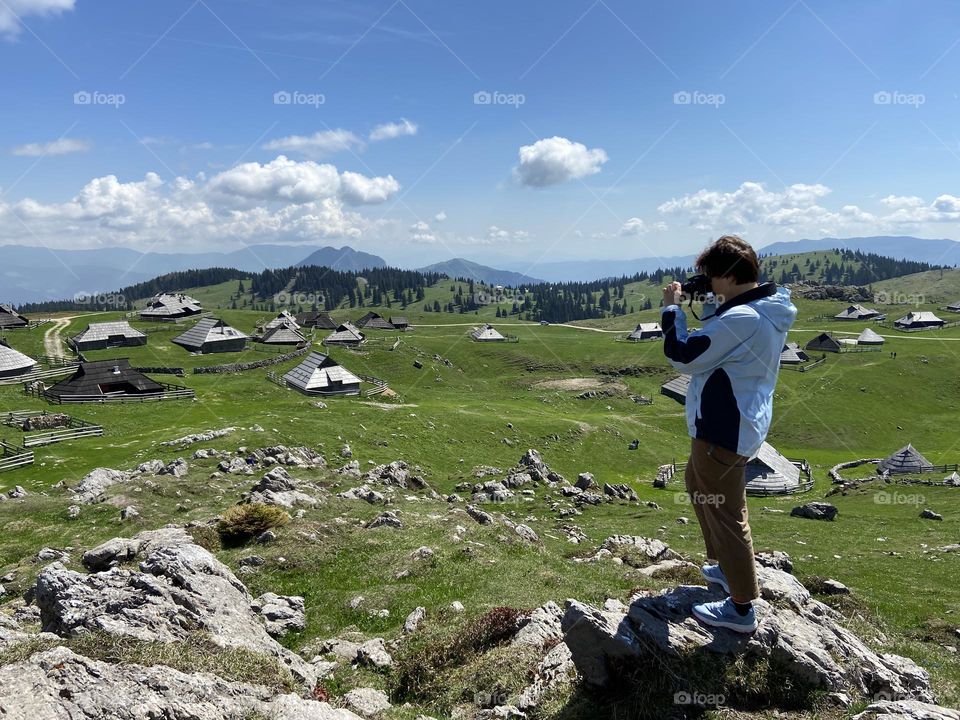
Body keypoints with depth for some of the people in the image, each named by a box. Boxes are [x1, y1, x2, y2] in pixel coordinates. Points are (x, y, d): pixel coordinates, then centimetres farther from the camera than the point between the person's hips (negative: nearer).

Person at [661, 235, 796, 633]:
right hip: (736, 425, 11)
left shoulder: (740, 319, -27)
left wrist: (671, 309, -10)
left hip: (724, 432, -11)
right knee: (699, 485, 28)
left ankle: (741, 608, 16)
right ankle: (725, 567, 44)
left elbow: (684, 357, -21)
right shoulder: (769, 310, 5)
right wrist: (709, 305, 4)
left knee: (725, 514, 2)